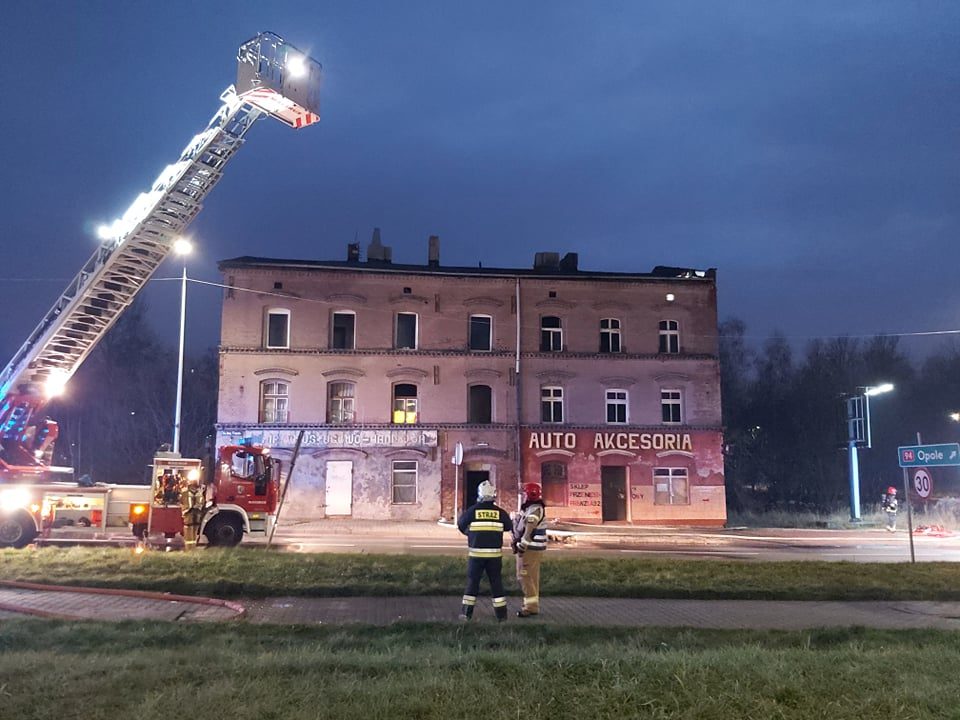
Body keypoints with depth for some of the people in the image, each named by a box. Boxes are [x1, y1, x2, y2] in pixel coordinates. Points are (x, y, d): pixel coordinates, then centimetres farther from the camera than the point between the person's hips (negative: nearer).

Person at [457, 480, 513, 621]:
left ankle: (466, 612, 10)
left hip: (476, 553, -1)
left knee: (472, 582, 9)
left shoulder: (472, 510, -7)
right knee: (496, 583, 9)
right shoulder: (500, 512, -4)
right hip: (495, 554, 1)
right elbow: (509, 527, 9)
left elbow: (461, 524, 5)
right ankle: (501, 614, 11)